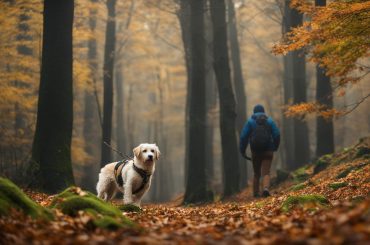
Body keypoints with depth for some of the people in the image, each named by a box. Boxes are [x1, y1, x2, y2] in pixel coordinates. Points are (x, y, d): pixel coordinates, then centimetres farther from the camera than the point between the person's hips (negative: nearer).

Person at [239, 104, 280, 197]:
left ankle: (256, 193, 17)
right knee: (266, 173, -4)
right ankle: (266, 189, -30)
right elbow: (277, 135, -1)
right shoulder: (269, 120, 4)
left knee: (256, 174, 16)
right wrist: (275, 147, 16)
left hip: (255, 151, 1)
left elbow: (244, 136, -6)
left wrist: (242, 150, 1)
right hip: (268, 151, -1)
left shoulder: (250, 121, 2)